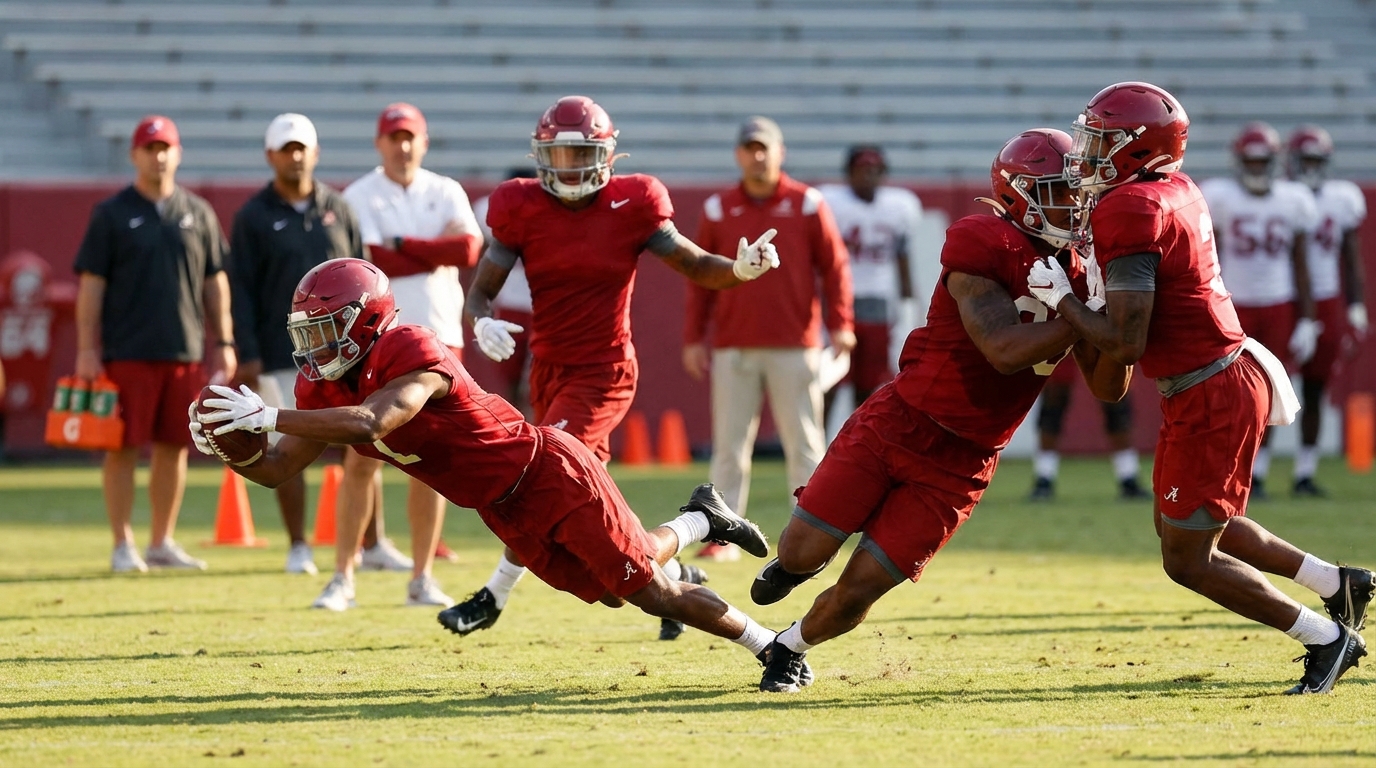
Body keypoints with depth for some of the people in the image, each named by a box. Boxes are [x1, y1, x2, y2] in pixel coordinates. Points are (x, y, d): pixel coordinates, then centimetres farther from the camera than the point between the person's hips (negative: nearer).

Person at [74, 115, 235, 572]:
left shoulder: (198, 213, 11)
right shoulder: (112, 214, 1)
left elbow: (215, 281, 14)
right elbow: (91, 283, -1)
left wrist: (223, 342, 8)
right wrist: (86, 349, -7)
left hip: (186, 353, 4)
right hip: (127, 353, -4)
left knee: (174, 447, 6)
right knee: (123, 447, -4)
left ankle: (162, 543, 15)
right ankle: (123, 546, 1)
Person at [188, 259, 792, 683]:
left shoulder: (412, 354, -30)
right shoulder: (326, 386, -4)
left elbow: (370, 423, -46)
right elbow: (278, 469, -4)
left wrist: (268, 416, -48)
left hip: (549, 474, -8)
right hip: (504, 511, 8)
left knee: (651, 591, -2)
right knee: (611, 592, 18)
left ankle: (777, 649, 16)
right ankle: (698, 521, 43)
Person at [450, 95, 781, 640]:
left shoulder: (631, 207, -9)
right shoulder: (521, 210, -3)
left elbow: (698, 267, -3)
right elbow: (480, 292, -1)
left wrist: (743, 268, -24)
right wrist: (482, 323, -24)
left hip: (603, 373, -4)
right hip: (548, 368, 4)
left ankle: (494, 596, -3)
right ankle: (674, 576, 31)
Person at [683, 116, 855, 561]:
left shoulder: (807, 205, 2)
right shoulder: (718, 210, 7)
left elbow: (834, 265, 2)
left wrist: (840, 323, -8)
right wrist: (693, 338, 5)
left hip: (794, 347, -2)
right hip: (733, 349, 2)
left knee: (804, 443, 0)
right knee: (729, 445, 1)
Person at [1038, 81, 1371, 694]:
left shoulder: (1131, 212, -22)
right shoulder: (1174, 189, 6)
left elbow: (1126, 344, -25)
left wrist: (1058, 297, -13)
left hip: (1211, 397, -10)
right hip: (1228, 374, 10)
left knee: (1188, 561, 2)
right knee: (1179, 525, 25)